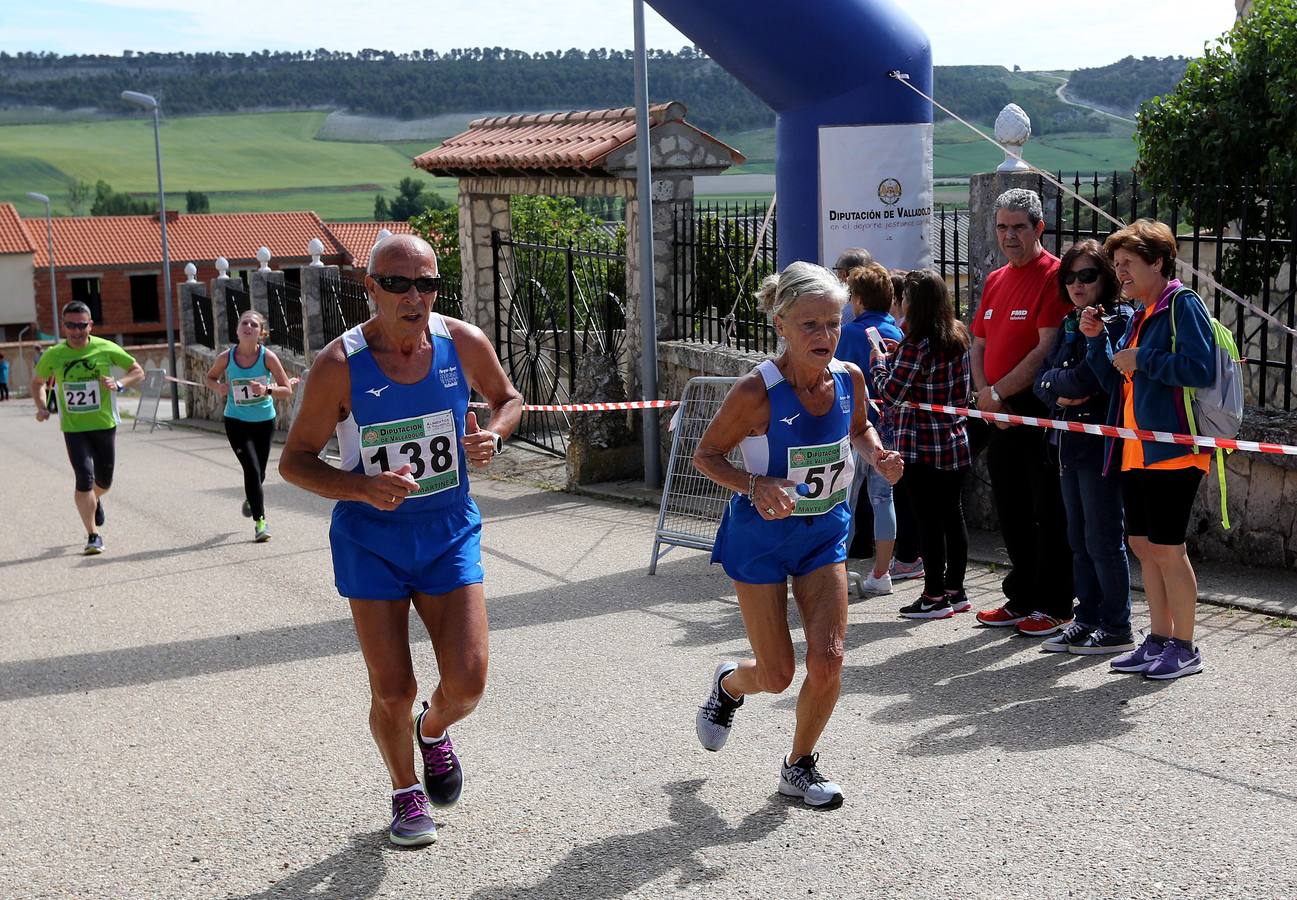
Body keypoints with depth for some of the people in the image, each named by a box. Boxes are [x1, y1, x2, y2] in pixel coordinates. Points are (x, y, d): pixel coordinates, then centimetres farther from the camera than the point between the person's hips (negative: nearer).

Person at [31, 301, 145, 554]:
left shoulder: (106, 349, -7)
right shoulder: (53, 355, -4)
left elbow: (138, 371, 2)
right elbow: (38, 382, 14)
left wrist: (119, 384, -17)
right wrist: (42, 407, -3)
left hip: (105, 426, 1)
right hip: (73, 429, -1)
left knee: (104, 482, 12)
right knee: (85, 478, -14)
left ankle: (95, 500, 51)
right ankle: (93, 535, -2)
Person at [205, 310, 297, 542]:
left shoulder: (267, 357, -13)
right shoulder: (226, 357, -10)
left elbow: (287, 390, -11)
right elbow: (210, 377, 10)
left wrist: (267, 389, -29)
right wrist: (218, 387, -13)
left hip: (264, 421, 1)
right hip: (236, 421, -1)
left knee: (258, 473, 12)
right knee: (252, 468, -16)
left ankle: (251, 497, 48)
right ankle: (260, 521, -6)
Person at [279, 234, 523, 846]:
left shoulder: (465, 343, -7)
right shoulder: (339, 365, -15)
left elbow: (507, 398, 13)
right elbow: (293, 461, -8)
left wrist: (494, 437, -9)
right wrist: (363, 488, -25)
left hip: (450, 531, 2)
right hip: (371, 539, -2)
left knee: (468, 683, -7)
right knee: (392, 692, 0)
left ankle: (434, 731, 31)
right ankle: (405, 792, 30)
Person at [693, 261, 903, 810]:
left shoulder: (849, 379, -9)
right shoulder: (757, 391, -24)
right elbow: (705, 455, -13)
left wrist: (877, 456, -8)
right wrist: (755, 486, -30)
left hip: (825, 531, 4)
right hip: (761, 536, -4)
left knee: (827, 660, -6)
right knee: (777, 674, 1)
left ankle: (799, 766, 19)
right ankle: (728, 684, 39)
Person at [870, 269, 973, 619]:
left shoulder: (916, 345, -17)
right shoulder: (959, 336, 7)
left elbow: (891, 393, -15)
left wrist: (878, 358, 1)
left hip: (921, 446, -8)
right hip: (955, 443, 8)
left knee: (929, 520, -1)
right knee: (952, 515, 13)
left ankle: (934, 597, 4)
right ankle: (955, 590, 21)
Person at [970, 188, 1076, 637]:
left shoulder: (1054, 276, -9)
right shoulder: (995, 281, 16)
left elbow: (1047, 348, -17)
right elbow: (979, 346, 15)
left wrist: (997, 392, -13)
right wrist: (985, 397, -2)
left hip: (1040, 411, -8)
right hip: (999, 415, 8)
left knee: (1049, 515, -1)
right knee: (1011, 513, 14)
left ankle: (1055, 607, 7)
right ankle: (1021, 599, 25)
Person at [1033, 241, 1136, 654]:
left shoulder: (1118, 319, -10)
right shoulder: (1070, 323, 16)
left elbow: (1087, 379, -20)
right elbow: (1043, 381, 11)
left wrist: (1056, 379, -3)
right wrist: (1060, 393, -10)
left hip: (1102, 444, -8)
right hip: (1070, 442, 8)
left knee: (1103, 539, -2)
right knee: (1079, 539, 14)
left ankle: (1116, 628, 7)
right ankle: (1087, 619, 23)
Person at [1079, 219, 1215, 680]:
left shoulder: (1182, 305, -9)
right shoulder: (1139, 316, 18)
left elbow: (1202, 369, -20)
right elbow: (1117, 380, 20)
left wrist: (1142, 360, -14)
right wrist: (1097, 341, 6)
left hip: (1172, 450, -9)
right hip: (1135, 450, 9)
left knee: (1166, 548, -4)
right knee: (1143, 545, 12)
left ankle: (1185, 647, 7)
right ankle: (1160, 639, 22)